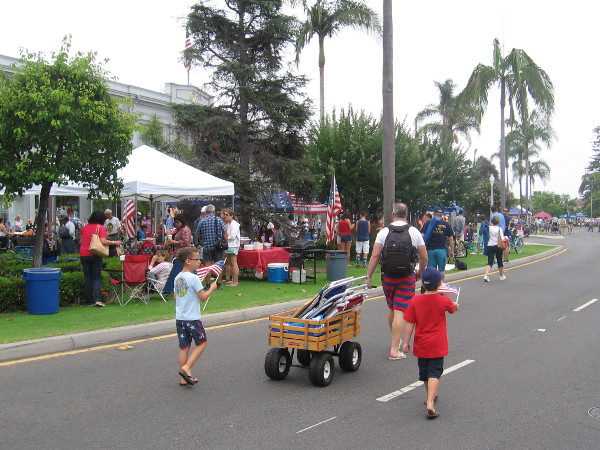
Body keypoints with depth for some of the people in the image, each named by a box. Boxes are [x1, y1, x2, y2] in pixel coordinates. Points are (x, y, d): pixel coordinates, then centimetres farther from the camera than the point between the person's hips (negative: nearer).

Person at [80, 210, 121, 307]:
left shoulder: (85, 227, 10)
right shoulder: (100, 228, -7)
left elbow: (81, 241, 18)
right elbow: (103, 241, -18)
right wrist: (114, 242, -10)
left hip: (83, 255, 4)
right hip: (95, 255, -4)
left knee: (87, 277, 9)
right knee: (97, 277, 1)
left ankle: (89, 301, 9)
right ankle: (97, 299, -14)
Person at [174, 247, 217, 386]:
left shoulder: (177, 278, 8)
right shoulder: (193, 278, -15)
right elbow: (203, 297, -14)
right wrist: (212, 288, 2)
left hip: (179, 317, 7)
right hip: (192, 318, -7)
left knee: (184, 347, 11)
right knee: (202, 343, 9)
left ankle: (184, 378, 15)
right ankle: (186, 368, -4)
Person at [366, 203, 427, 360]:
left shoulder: (384, 232, -1)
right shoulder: (415, 232, 0)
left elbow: (375, 256, -7)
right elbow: (424, 257, 4)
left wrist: (368, 276, -2)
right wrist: (420, 272, 21)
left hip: (388, 276, 2)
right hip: (407, 277, -2)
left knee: (391, 309, 20)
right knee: (399, 312, -4)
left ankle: (395, 340, 37)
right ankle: (394, 350, -5)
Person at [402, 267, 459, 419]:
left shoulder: (415, 301, -9)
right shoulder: (444, 301, -10)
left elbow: (410, 324, -7)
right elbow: (454, 308, 14)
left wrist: (406, 342, 1)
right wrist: (455, 304, 37)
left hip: (421, 344, 2)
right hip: (437, 345, -2)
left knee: (424, 372, 19)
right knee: (434, 373, -3)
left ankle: (431, 396, 38)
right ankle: (430, 404, -17)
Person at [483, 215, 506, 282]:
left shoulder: (489, 228, -1)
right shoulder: (499, 228, -5)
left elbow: (485, 237, 0)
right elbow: (502, 239, -11)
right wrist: (505, 238, 7)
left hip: (490, 246, 1)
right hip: (498, 246, -1)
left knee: (490, 262, -2)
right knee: (499, 261, 15)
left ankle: (486, 275, -22)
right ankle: (502, 276, 30)